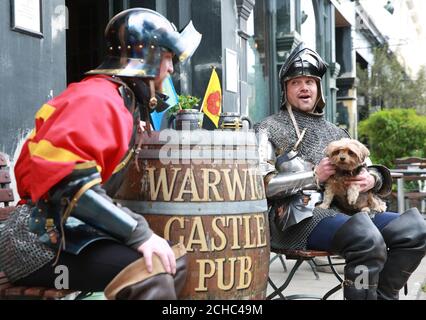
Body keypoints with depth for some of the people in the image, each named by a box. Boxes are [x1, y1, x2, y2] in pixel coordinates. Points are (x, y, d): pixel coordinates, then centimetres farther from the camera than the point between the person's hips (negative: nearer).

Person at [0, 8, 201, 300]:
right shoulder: (97, 99, -16)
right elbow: (69, 182, -29)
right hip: (43, 238, -10)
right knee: (150, 277, -30)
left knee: (174, 261, 13)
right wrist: (140, 233, -28)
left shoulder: (125, 101, 15)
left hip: (70, 229, 10)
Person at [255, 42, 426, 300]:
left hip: (346, 210, 6)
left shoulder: (336, 133, 26)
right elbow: (261, 184, -4)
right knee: (367, 239, -32)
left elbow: (372, 170, 24)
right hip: (299, 217, -6)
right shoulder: (269, 129, 9)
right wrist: (314, 176, -12)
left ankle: (381, 294, -3)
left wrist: (373, 178, -1)